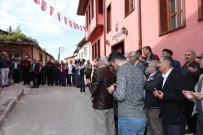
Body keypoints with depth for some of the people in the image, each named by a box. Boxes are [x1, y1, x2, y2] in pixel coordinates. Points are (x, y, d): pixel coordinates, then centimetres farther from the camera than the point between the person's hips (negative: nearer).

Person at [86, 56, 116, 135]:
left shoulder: (97, 73, -16)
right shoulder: (113, 74, 1)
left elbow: (93, 90, -17)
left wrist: (89, 83, 0)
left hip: (100, 105, -6)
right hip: (111, 105, 7)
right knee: (111, 126, 18)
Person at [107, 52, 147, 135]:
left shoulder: (122, 70, -12)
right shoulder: (139, 70, 11)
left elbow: (120, 96, -22)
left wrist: (112, 91, -2)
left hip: (128, 118, -7)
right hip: (142, 117, 7)